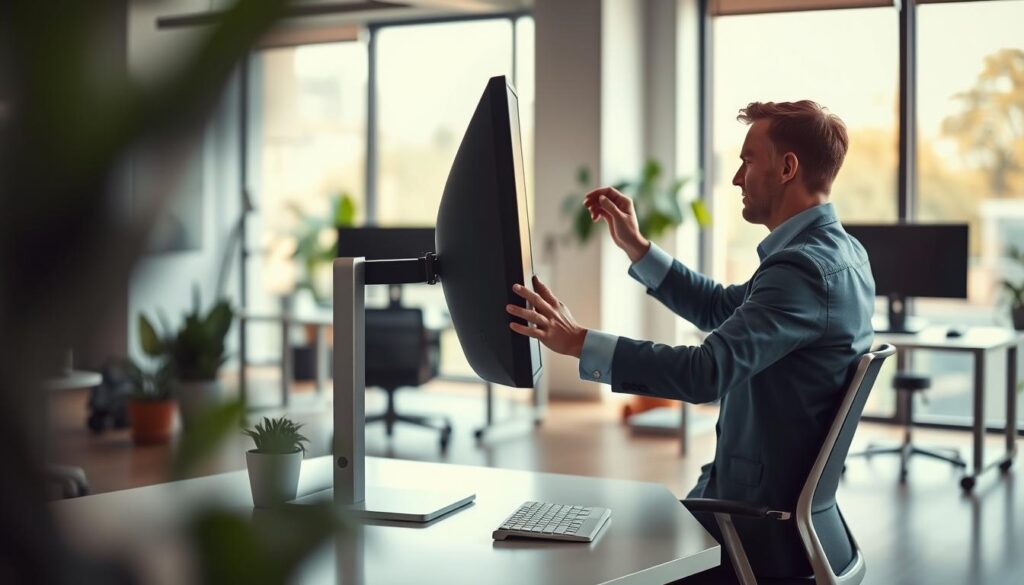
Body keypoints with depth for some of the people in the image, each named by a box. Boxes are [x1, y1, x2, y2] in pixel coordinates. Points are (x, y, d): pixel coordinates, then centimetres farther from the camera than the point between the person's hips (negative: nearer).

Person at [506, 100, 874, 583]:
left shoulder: (806, 268, -24)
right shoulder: (836, 252, 8)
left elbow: (707, 372, -32)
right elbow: (722, 309, 18)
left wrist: (580, 342, -29)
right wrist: (636, 247, 12)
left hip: (765, 535, -9)